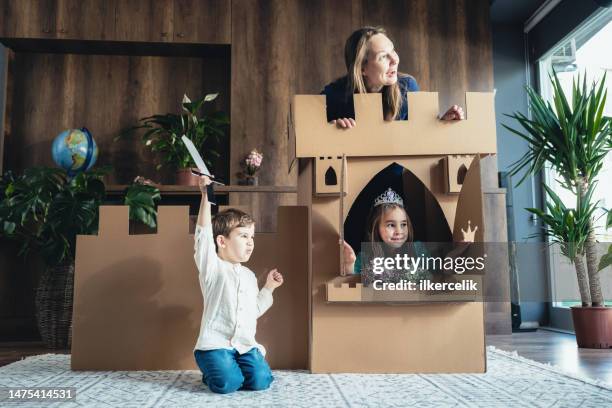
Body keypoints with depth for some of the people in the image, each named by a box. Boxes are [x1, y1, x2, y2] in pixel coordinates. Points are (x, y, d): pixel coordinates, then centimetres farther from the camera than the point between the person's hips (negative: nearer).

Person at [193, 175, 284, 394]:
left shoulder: (249, 275, 18)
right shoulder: (212, 267, -2)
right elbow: (204, 234, -16)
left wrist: (268, 287, 14)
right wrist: (206, 196, -23)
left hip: (245, 344, 5)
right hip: (216, 343, -5)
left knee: (260, 381, -17)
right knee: (227, 384, -26)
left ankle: (232, 367, 13)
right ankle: (212, 369, 8)